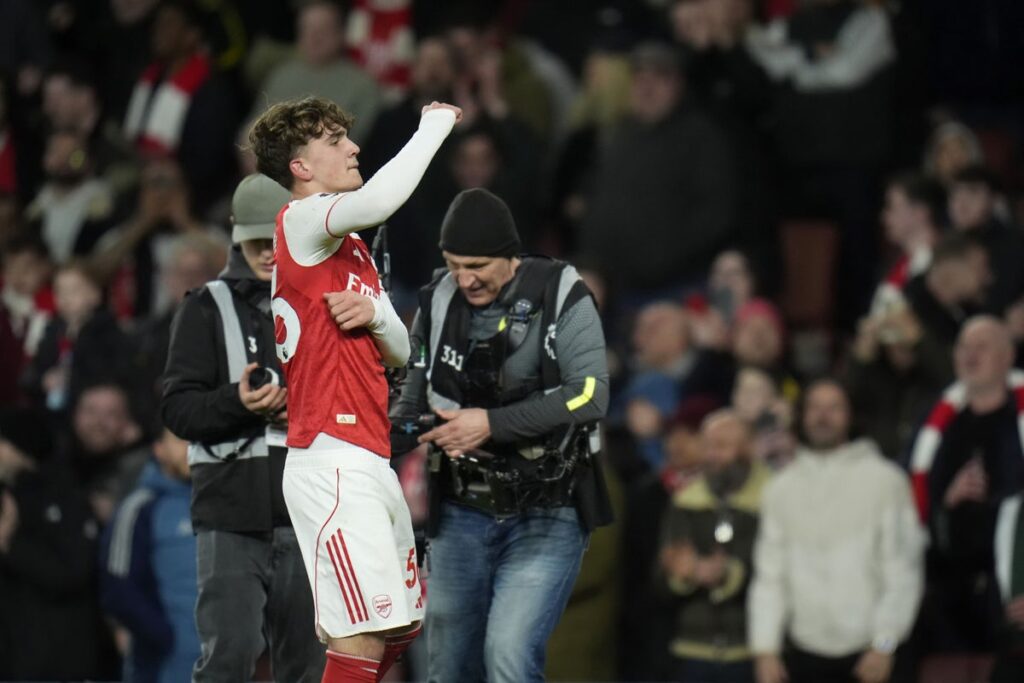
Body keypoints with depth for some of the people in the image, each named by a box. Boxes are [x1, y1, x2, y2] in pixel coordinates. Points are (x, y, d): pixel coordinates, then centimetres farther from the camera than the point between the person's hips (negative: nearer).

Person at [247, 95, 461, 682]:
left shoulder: (353, 248, 21)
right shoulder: (300, 221, -7)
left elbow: (400, 352, 19)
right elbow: (378, 200, -28)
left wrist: (376, 314, -4)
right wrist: (435, 125, -13)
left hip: (371, 465, 10)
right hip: (333, 462, -10)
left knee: (403, 627, 13)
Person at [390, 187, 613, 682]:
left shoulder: (560, 297, -9)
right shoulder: (438, 304, 3)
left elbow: (590, 395, -18)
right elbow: (415, 395, 12)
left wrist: (492, 424, -23)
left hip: (546, 515, -5)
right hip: (462, 514, 5)